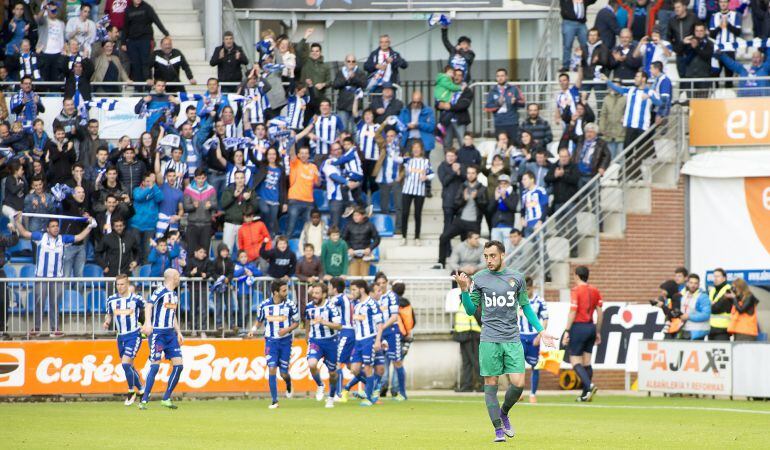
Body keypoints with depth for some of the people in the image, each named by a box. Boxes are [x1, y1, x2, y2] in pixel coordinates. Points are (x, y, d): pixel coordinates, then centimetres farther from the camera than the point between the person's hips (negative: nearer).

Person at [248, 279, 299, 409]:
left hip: (285, 341, 0)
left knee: (284, 373, 1)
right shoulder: (264, 305, -3)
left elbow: (296, 322, 3)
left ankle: (288, 385, 39)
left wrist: (288, 329, -16)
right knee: (272, 369, -12)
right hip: (271, 341, 0)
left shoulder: (290, 305, -6)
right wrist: (254, 330, -6)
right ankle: (274, 401, -5)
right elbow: (259, 320, 13)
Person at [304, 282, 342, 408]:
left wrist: (323, 322, -32)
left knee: (332, 372, 9)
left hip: (330, 342, -2)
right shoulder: (309, 307, 1)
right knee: (312, 364, -26)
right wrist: (307, 339, 26)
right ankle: (320, 386, 1)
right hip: (315, 341, 2)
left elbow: (339, 326, -20)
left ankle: (331, 398, 31)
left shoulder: (331, 307, -14)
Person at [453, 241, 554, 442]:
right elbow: (471, 310, 7)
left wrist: (540, 331, 11)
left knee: (518, 384, -7)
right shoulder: (479, 279, 3)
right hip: (489, 340, -1)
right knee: (491, 385, -2)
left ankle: (504, 413, 21)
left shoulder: (516, 278, 6)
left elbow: (525, 307, 16)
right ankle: (498, 429, 6)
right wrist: (464, 290, -8)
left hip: (513, 340, 1)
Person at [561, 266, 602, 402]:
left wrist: (567, 331, -11)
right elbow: (600, 313, 10)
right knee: (587, 362, 10)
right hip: (591, 327, 6)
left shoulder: (576, 291, -9)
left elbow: (573, 312, -14)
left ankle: (589, 385, -24)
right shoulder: (595, 291, 9)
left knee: (575, 361, -3)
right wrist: (598, 332, 17)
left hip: (578, 327, -6)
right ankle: (585, 394, 9)